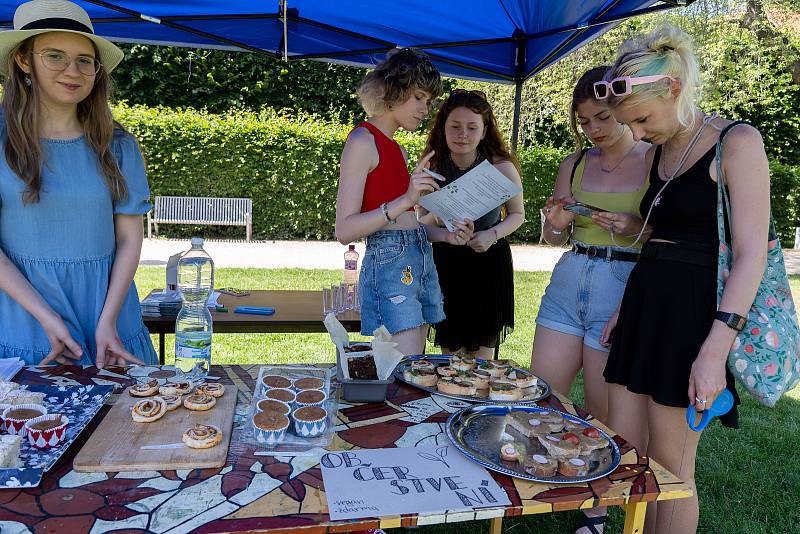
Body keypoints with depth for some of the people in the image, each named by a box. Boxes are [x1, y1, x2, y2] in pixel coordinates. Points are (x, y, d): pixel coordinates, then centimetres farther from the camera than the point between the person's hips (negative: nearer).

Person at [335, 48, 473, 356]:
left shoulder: (397, 149, 19)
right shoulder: (362, 141, -7)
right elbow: (344, 230, -14)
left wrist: (445, 236, 6)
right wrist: (406, 200, -22)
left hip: (420, 262, 9)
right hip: (389, 264, -9)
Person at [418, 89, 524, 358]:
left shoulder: (502, 167, -13)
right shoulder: (431, 168, -9)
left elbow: (517, 214, 2)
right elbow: (420, 224, -1)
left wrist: (493, 234, -17)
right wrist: (437, 218, -24)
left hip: (489, 265, -1)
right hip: (445, 265, 2)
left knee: (481, 354, 10)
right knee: (449, 350, 14)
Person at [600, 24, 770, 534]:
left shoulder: (737, 143, -8)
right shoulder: (658, 152, 14)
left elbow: (751, 253, -15)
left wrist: (715, 350, -22)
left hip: (696, 313, -7)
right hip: (645, 306, 7)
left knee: (670, 471, 3)